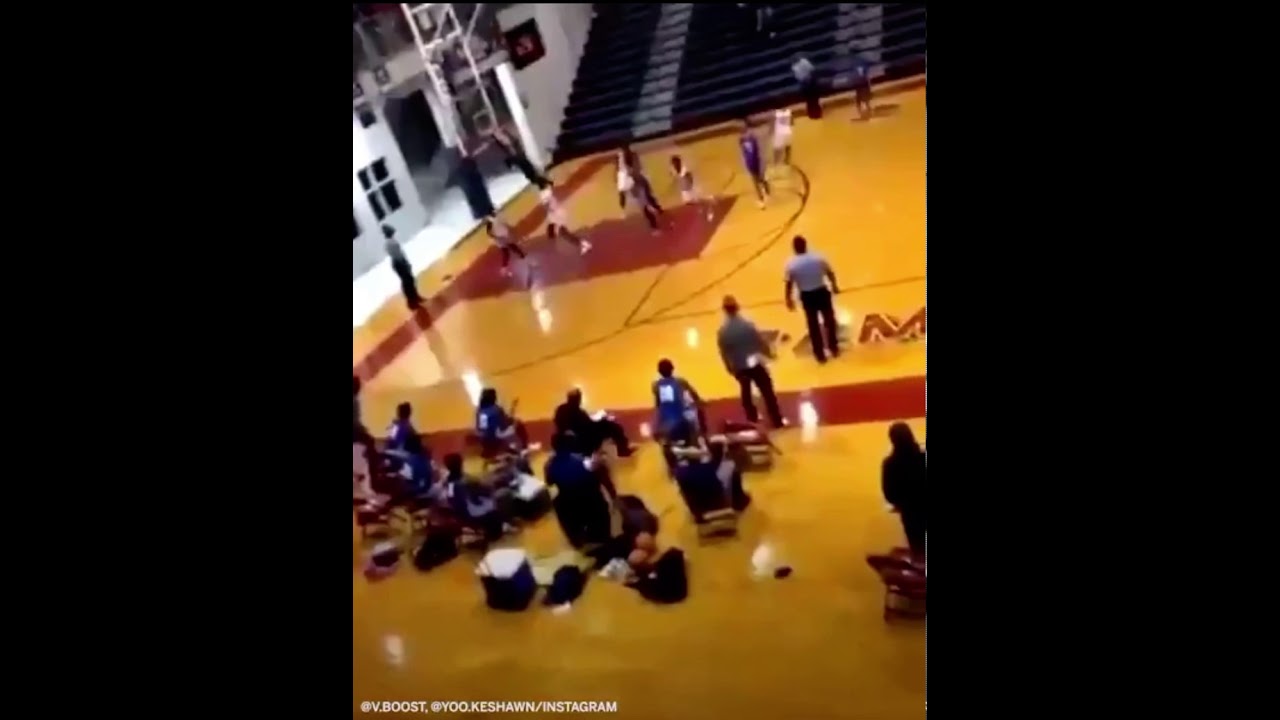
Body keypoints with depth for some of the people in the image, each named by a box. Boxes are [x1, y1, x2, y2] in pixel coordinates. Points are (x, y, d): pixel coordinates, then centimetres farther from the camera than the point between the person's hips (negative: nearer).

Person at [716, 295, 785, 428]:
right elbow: (761, 342, -10)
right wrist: (769, 353, 10)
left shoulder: (722, 332, -12)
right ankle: (778, 421, 19)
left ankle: (753, 419, 38)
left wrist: (729, 368, 15)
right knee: (767, 393, 11)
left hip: (739, 368, 3)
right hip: (755, 364, -2)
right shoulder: (747, 324, -19)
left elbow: (724, 353, -2)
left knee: (746, 394, 24)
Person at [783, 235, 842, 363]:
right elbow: (830, 273, 0)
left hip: (806, 296, 0)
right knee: (829, 320, 20)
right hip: (822, 292, 0)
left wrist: (788, 299, 5)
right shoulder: (818, 257, -11)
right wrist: (834, 286, 17)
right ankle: (834, 348, 33)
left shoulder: (791, 264, -14)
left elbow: (789, 284, -8)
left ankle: (820, 354, 22)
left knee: (813, 324, 14)